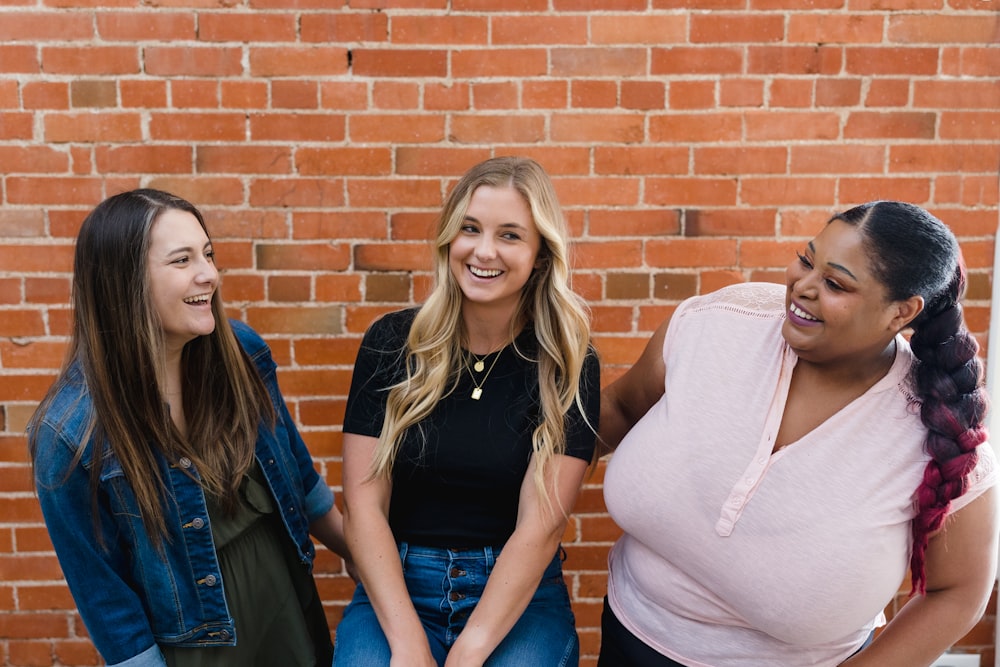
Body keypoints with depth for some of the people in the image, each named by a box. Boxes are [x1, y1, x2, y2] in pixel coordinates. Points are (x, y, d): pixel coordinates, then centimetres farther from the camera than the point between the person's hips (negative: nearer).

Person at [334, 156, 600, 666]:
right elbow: (364, 500, -5)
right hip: (396, 588, 1)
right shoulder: (391, 342, -2)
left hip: (519, 593, 0)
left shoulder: (567, 364, -6)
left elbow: (542, 522, -11)